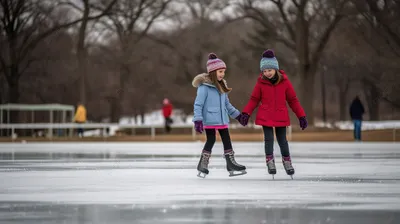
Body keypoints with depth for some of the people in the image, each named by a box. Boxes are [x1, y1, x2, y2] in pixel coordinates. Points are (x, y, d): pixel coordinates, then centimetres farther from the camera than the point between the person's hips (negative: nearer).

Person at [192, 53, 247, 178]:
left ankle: (231, 165, 16)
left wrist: (237, 115, 23)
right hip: (209, 120, -8)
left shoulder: (221, 86, 12)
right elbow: (198, 104, -16)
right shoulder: (204, 86, -14)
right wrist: (198, 120, -22)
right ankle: (202, 166, 9)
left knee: (227, 140, 9)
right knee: (211, 141, -4)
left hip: (222, 120, 8)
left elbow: (227, 104, 21)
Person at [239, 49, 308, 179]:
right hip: (265, 117, 0)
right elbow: (254, 100, 4)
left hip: (281, 117, 0)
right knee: (269, 139, -5)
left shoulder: (284, 82, -3)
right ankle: (270, 162, 6)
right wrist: (246, 113, -9)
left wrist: (301, 116, 1)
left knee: (282, 140, 8)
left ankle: (287, 161, 23)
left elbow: (293, 100, 3)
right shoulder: (261, 83, -2)